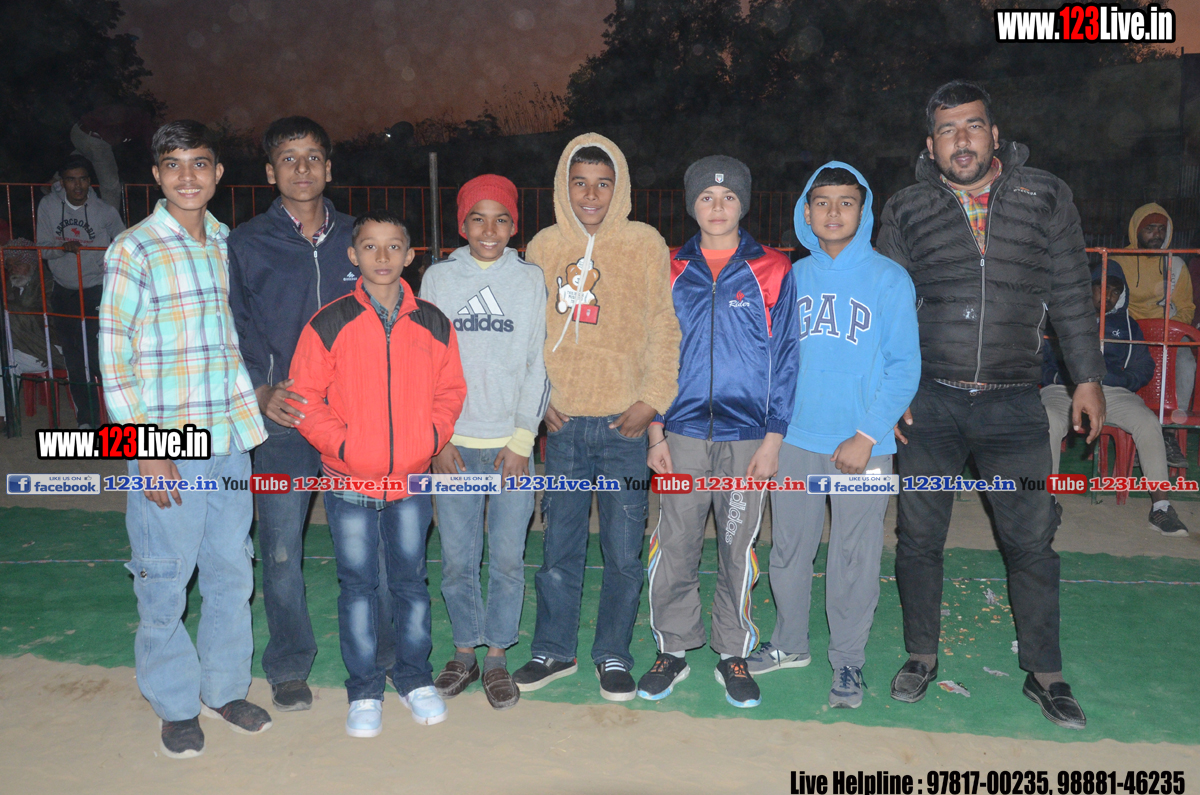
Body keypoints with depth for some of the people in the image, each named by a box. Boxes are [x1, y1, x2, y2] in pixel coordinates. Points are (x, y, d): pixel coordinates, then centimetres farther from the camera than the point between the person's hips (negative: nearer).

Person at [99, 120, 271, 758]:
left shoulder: (229, 246, 10)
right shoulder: (134, 250, -6)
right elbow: (113, 355, -8)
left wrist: (250, 411, 12)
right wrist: (144, 449, -12)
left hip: (230, 440, 5)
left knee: (232, 571, 13)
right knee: (165, 580, 5)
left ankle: (225, 687, 31)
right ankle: (175, 704, 24)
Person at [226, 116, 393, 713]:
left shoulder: (354, 239, 10)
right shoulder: (246, 244, 4)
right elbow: (233, 333, 3)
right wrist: (262, 393, -12)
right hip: (281, 419, -1)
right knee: (281, 549, 5)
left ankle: (380, 655, 24)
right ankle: (289, 667, 25)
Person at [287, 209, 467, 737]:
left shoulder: (433, 325, 2)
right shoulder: (329, 324, -5)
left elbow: (450, 390, 10)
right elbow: (304, 397, -2)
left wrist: (431, 437, -5)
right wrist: (341, 443, -13)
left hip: (413, 481, 2)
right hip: (349, 482, -1)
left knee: (411, 580, 13)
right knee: (358, 584, 9)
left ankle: (415, 678, 30)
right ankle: (364, 690, 24)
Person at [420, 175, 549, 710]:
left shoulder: (531, 280, 5)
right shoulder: (438, 278, 7)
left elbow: (538, 365, 3)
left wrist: (523, 439, -4)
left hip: (512, 444, 0)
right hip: (454, 444, 1)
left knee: (507, 557, 4)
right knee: (457, 558, 6)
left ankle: (496, 656, 21)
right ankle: (464, 652, 25)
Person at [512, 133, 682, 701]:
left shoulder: (646, 244, 1)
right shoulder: (544, 247, 6)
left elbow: (664, 329, 2)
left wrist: (652, 399, -6)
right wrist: (538, 398, 1)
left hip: (626, 424, -1)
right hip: (563, 422, 2)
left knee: (624, 551, 4)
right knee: (560, 544, 10)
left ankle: (614, 654, 22)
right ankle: (554, 650, 27)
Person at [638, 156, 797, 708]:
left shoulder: (771, 272, 2)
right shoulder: (672, 272, 7)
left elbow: (784, 357, 1)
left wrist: (773, 437, -5)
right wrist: (656, 432, 2)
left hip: (747, 435, -1)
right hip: (683, 433, 1)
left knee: (738, 548, 7)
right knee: (673, 548, 4)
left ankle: (733, 653, 23)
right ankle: (674, 648, 21)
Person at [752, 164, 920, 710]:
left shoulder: (889, 279, -3)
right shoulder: (793, 277, 7)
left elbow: (905, 367, -5)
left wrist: (866, 436, -13)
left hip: (862, 444, -3)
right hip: (796, 439, 3)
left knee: (854, 557, 5)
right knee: (789, 548, 12)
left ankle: (848, 659, 22)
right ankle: (790, 644, 30)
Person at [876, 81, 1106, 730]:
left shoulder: (1045, 197, 5)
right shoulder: (906, 211, 5)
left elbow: (1071, 295, 9)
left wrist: (1087, 377, 7)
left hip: (1013, 403, 0)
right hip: (927, 401, 0)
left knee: (1031, 540, 4)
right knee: (919, 536, 8)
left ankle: (1044, 674, 22)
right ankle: (921, 655, 27)